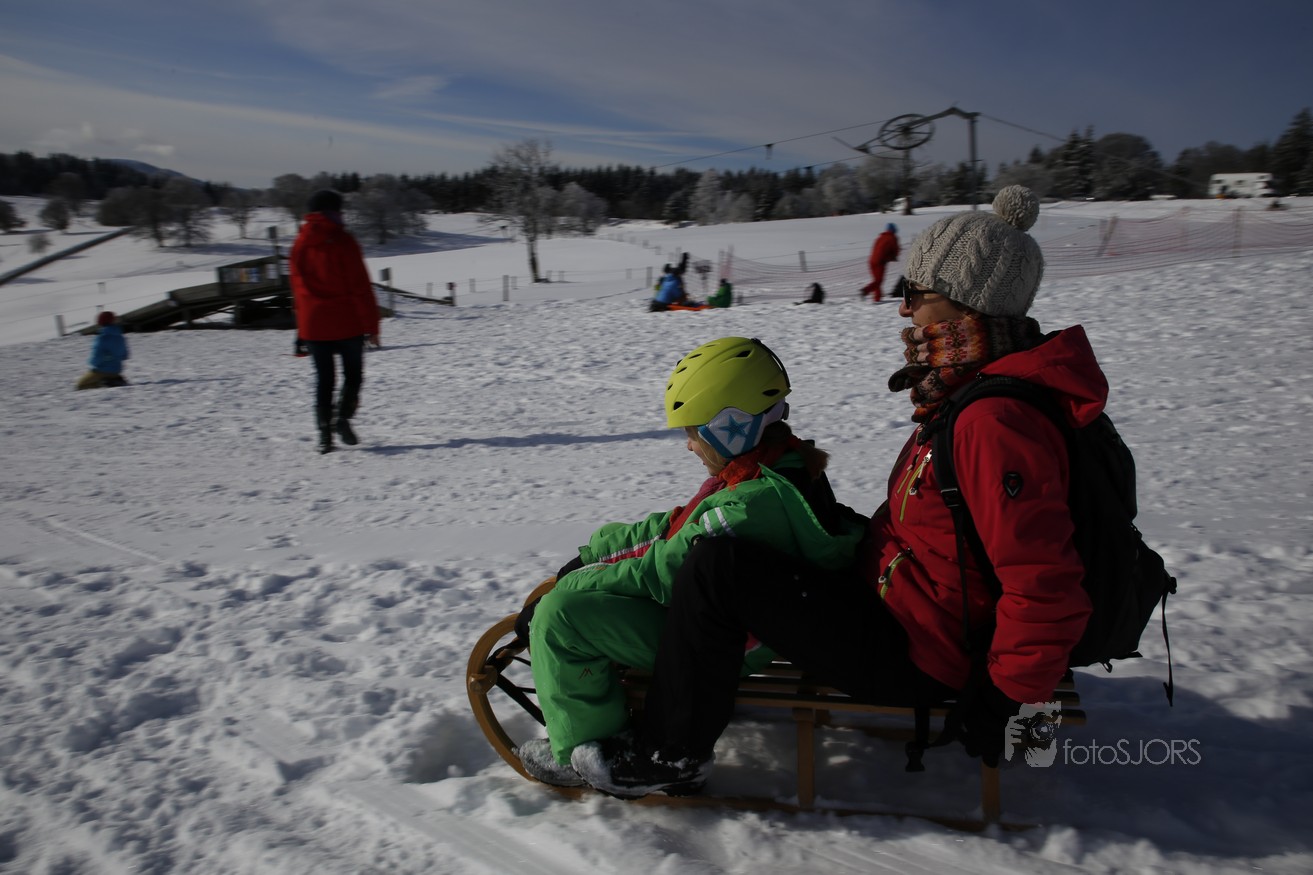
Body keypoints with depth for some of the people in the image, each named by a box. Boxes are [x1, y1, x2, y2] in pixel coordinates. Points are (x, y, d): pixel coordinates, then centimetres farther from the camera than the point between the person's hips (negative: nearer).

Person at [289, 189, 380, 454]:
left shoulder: (300, 244, 8)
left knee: (323, 379, 9)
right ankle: (342, 416, -12)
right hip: (347, 322, -4)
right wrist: (371, 324, -8)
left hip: (313, 324, 4)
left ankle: (324, 432, 2)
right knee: (353, 374, 10)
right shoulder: (342, 241, -8)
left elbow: (298, 287, 13)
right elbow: (360, 285, -10)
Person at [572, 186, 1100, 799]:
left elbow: (1046, 592, -30)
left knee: (717, 568, -18)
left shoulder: (996, 423, -29)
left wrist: (1004, 700, -20)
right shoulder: (971, 392, 5)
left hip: (912, 660, -11)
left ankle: (670, 754, 1)